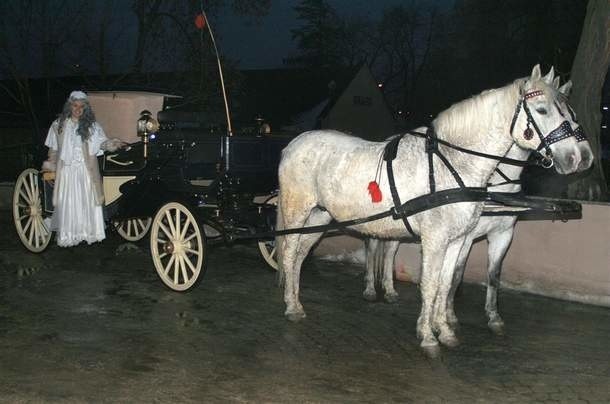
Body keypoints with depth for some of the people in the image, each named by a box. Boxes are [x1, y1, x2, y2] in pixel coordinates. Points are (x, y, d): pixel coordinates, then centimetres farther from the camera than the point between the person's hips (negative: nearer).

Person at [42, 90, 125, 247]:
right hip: (66, 170, 0)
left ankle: (88, 232, 8)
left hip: (85, 171, 0)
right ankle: (67, 235, 9)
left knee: (88, 201, 0)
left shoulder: (91, 126, 3)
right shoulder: (59, 125, 5)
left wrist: (112, 144, -27)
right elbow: (53, 149, 12)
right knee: (67, 203, 1)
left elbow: (102, 142, -8)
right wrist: (49, 166, 12)